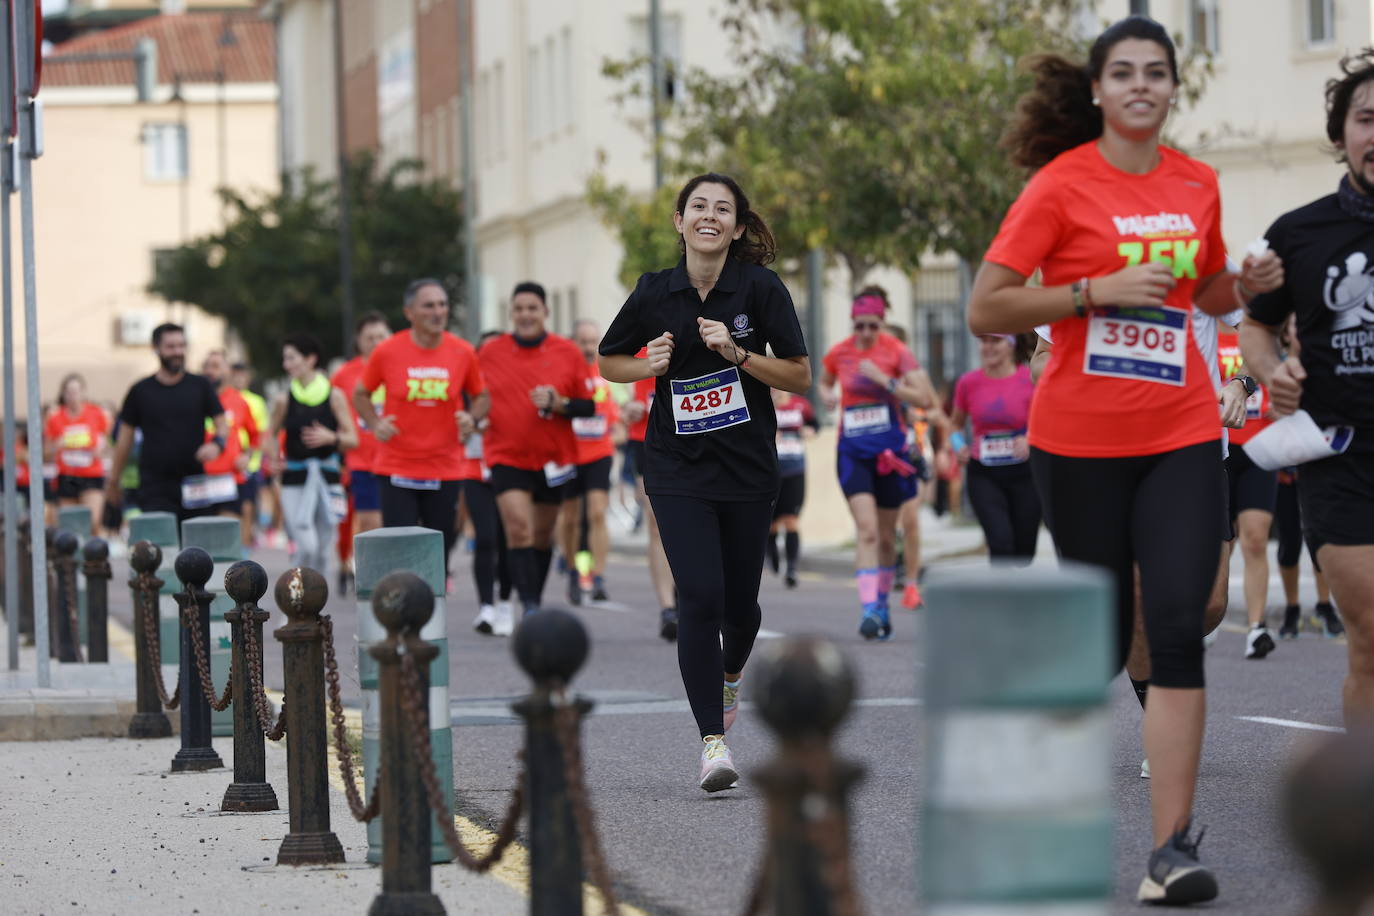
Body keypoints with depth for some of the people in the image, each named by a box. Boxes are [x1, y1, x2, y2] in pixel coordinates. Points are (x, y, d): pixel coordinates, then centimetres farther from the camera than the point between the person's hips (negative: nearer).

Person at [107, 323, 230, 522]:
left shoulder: (200, 386, 7)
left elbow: (222, 425, 9)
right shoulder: (140, 391, 6)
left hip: (194, 484, 1)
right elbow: (125, 438, 11)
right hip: (155, 487, -1)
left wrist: (217, 444, -14)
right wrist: (113, 480, 13)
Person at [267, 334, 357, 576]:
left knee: (321, 549, 5)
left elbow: (352, 439, 1)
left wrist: (331, 438, -18)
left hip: (326, 476, 1)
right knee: (307, 546, -14)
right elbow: (271, 434, 13)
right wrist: (273, 456, -7)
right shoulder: (284, 400, 1)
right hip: (294, 480, -1)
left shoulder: (334, 396, -1)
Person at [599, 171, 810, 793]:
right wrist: (650, 366, -8)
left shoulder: (761, 288, -6)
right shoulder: (655, 292, -2)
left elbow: (800, 377, -5)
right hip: (678, 468, -1)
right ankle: (713, 741, -11)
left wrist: (737, 353, -19)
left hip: (748, 467, 1)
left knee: (740, 601, 9)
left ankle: (730, 674, 45)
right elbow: (609, 362, 13)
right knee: (700, 597, -14)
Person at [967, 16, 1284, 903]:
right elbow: (985, 309, -9)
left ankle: (1173, 846, -12)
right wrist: (1098, 289, -18)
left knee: (1177, 627, -11)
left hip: (1181, 436, 3)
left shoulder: (1197, 184, 7)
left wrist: (1246, 285, 1)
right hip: (1080, 439, -2)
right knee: (1102, 638, 6)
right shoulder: (1061, 184, -6)